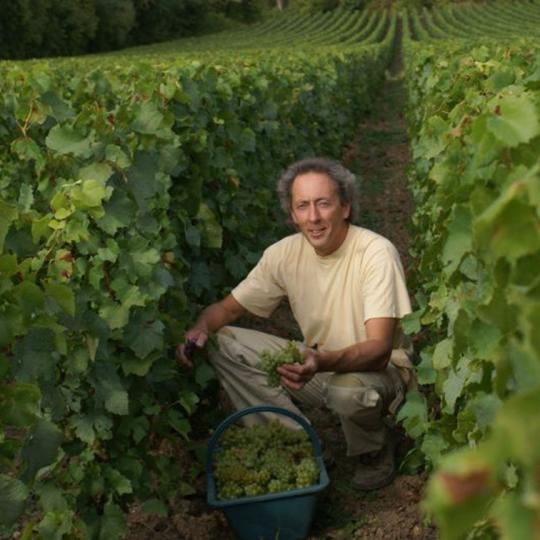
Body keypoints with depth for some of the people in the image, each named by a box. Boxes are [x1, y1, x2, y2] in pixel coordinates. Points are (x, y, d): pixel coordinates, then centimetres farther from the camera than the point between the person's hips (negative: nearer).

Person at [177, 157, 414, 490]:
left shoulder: (376, 253, -23)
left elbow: (380, 348, -31)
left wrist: (323, 362, -51)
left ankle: (374, 451, -3)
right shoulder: (285, 253, -7)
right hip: (316, 363, 5)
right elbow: (228, 309, 1)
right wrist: (200, 329, -23)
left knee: (349, 389, -41)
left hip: (377, 370, -5)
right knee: (221, 343, -9)